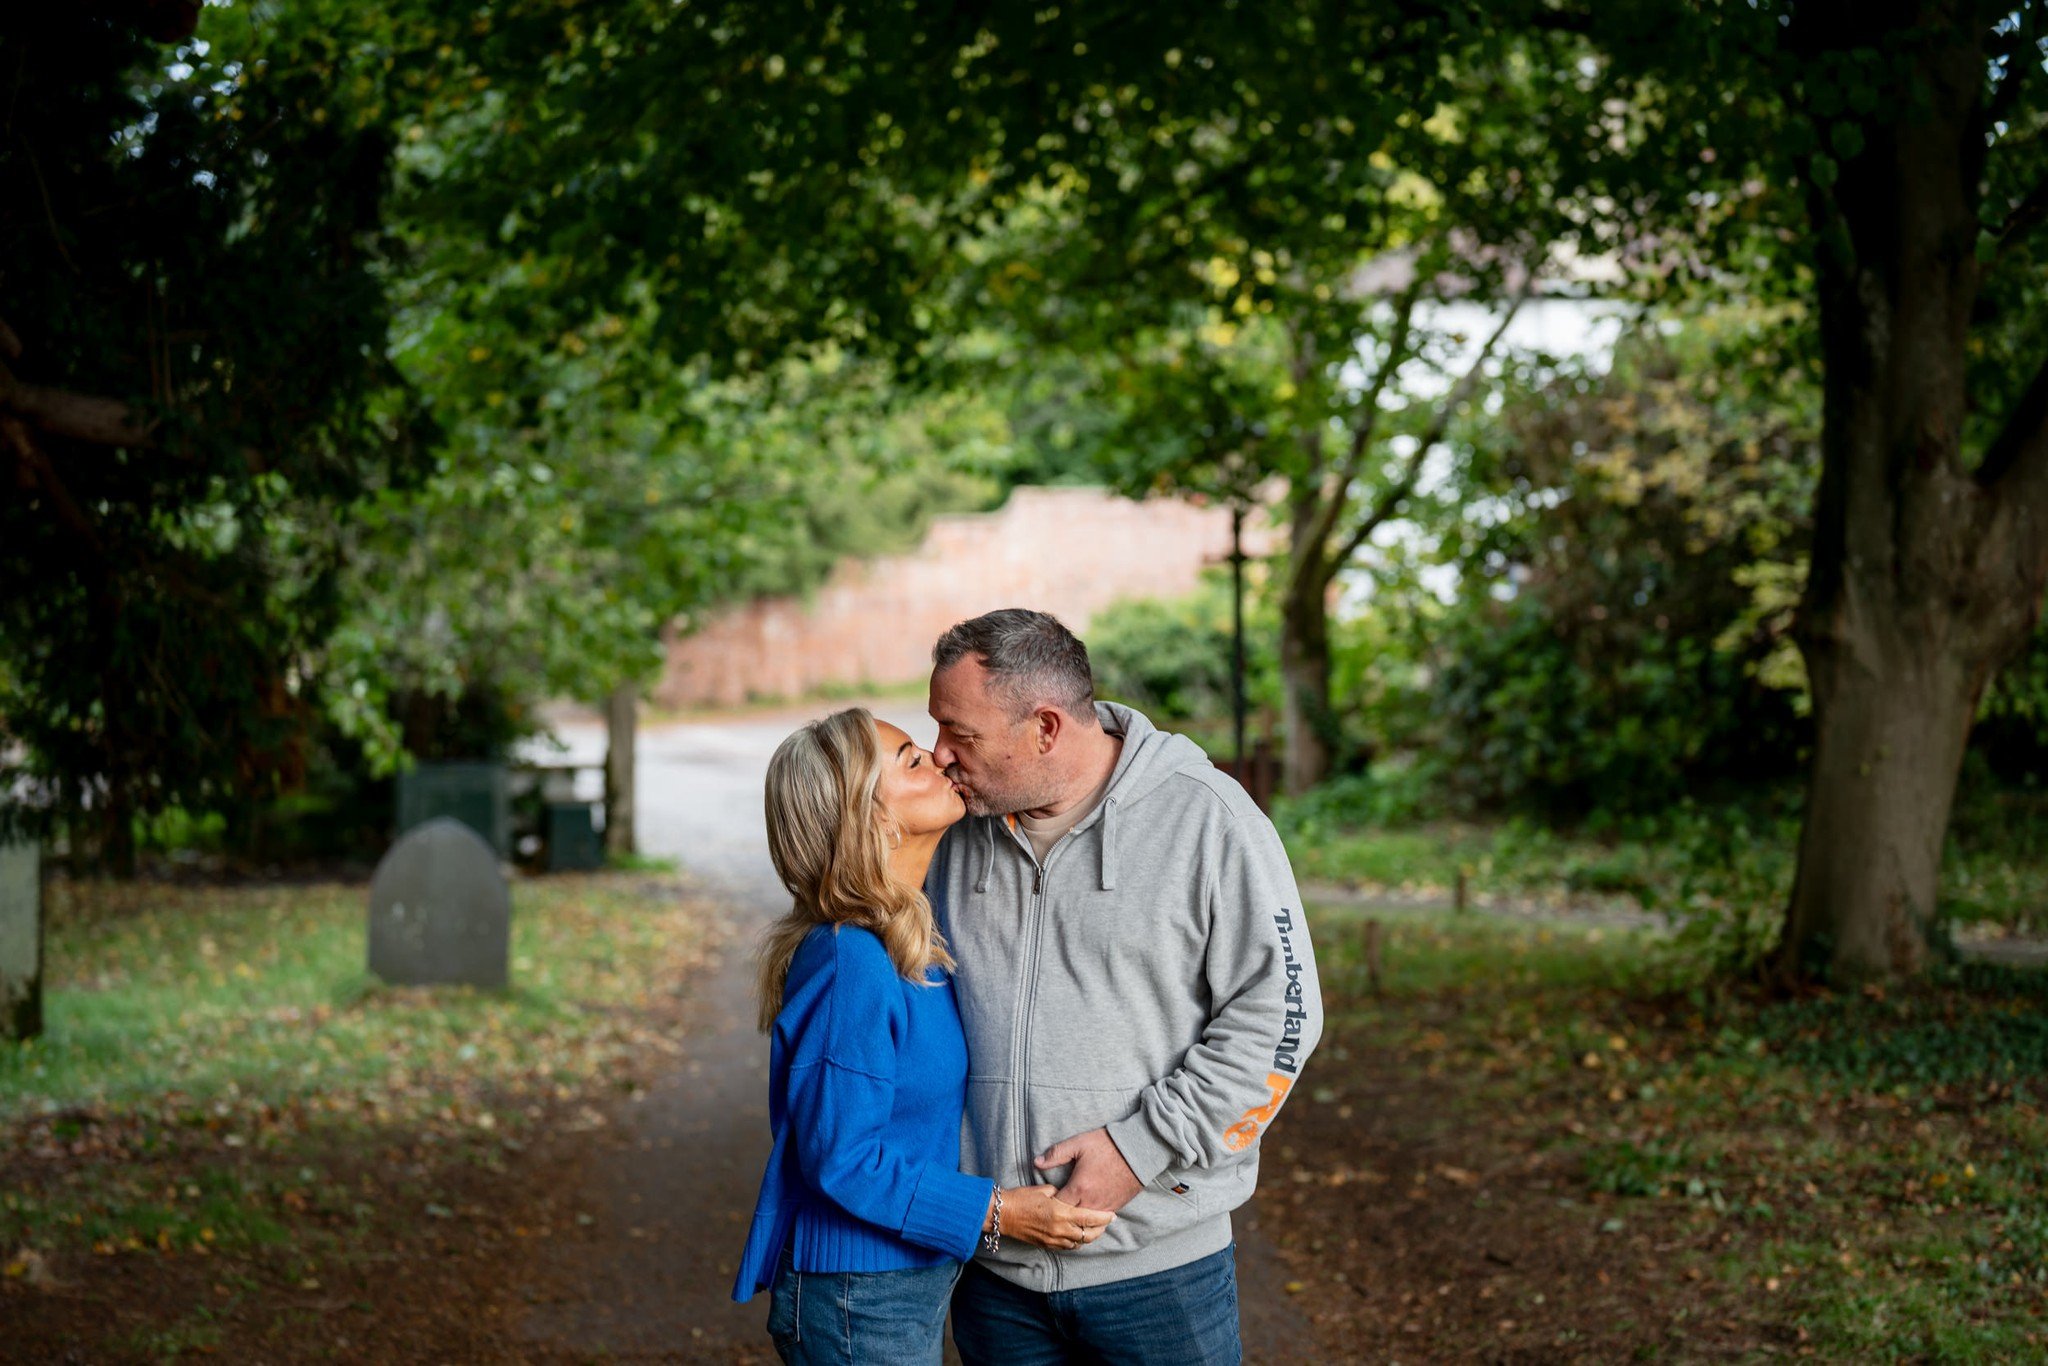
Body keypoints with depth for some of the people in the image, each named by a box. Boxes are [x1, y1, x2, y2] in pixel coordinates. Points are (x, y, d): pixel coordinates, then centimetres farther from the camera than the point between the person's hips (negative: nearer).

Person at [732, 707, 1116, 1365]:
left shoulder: (917, 936, 4)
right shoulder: (851, 965, -24)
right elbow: (842, 1158, -23)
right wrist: (995, 1212, -19)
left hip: (915, 1284, 9)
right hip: (859, 1306, -9)